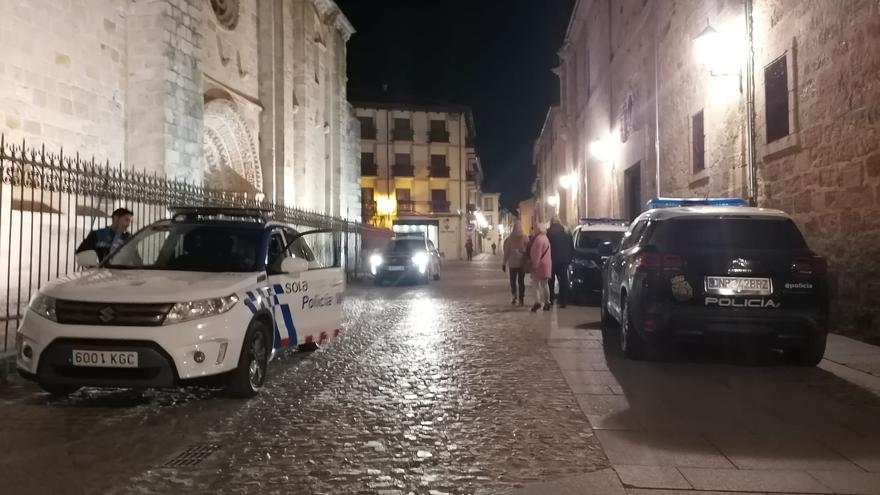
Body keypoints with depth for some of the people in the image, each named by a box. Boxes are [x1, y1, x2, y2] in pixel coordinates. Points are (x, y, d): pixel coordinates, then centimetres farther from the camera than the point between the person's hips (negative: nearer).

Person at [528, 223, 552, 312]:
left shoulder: (538, 239, -17)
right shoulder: (545, 238, 14)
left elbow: (537, 254, -21)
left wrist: (534, 265, -17)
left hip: (539, 265, -9)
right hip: (546, 265, 9)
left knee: (536, 284, -4)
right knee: (544, 284, 13)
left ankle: (537, 301, -15)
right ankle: (547, 303, 14)